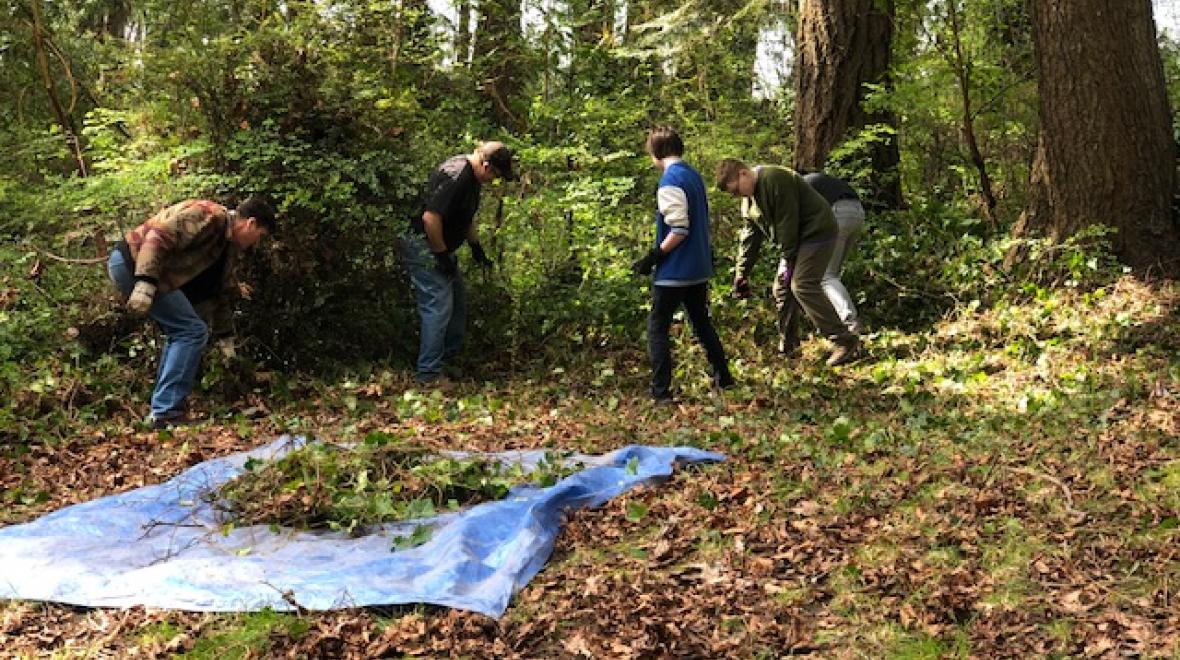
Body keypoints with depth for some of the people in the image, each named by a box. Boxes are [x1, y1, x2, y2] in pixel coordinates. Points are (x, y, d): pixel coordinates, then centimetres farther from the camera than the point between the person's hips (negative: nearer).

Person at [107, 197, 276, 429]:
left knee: (181, 333, 17)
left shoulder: (228, 243, 18)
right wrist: (145, 283, -31)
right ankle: (166, 412, -11)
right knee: (193, 331, -11)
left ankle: (162, 410, 18)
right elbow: (159, 237, -25)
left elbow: (219, 284, 23)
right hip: (133, 260, -11)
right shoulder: (209, 216, -15)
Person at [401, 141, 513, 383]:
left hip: (440, 249, 11)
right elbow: (430, 218, -30)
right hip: (423, 248, -11)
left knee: (458, 302, 17)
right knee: (439, 307, -11)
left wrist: (477, 248, 20)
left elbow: (467, 217, 23)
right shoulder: (454, 175, -26)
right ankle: (428, 374, -6)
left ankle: (450, 357, 30)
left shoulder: (472, 176, 8)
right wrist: (442, 256, -21)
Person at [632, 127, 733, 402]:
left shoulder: (670, 180, -17)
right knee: (702, 323, 21)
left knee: (657, 328, -2)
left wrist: (653, 257, -17)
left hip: (674, 271, -9)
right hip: (699, 268, 9)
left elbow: (679, 230, -23)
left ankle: (661, 392, -5)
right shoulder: (694, 176, 10)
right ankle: (723, 377, 27)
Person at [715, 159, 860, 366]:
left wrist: (787, 260, -16)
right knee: (782, 287, 7)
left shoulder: (775, 179, -22)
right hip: (798, 239, 10)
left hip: (817, 232, -10)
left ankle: (847, 342, -17)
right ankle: (787, 348, 18)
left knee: (803, 286, -18)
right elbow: (750, 236, 13)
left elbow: (787, 222, -23)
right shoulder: (749, 198, 10)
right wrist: (741, 273, 9)